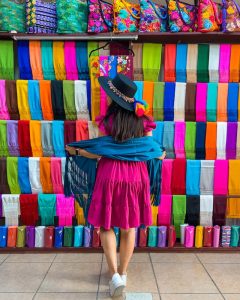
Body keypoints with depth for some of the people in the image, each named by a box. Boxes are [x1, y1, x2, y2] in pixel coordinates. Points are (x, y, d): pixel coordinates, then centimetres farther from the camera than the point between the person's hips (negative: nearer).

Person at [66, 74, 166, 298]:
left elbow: (99, 153, -6)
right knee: (128, 228, 15)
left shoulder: (107, 120, -7)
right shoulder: (142, 120, 1)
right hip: (136, 176, 3)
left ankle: (115, 275, 7)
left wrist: (75, 151, 10)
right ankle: (123, 272, 31)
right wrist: (160, 157, 25)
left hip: (110, 175, -3)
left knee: (106, 225, 13)